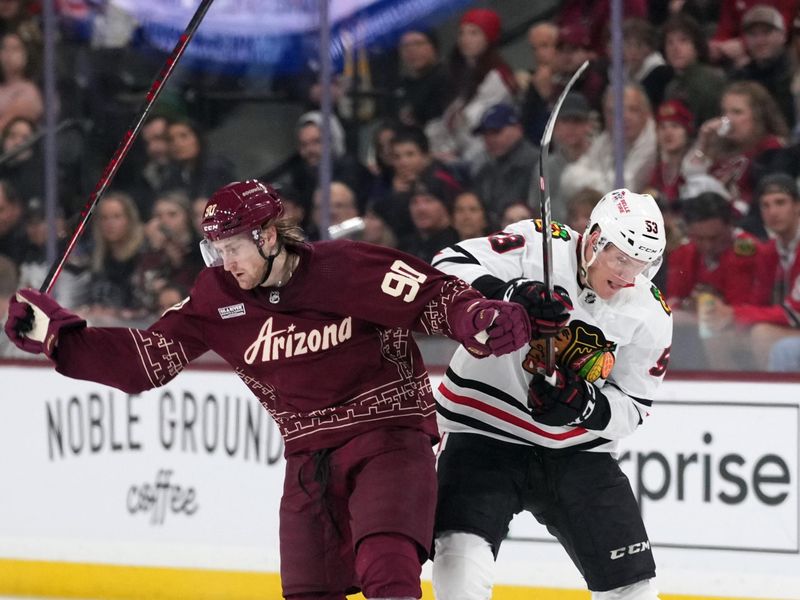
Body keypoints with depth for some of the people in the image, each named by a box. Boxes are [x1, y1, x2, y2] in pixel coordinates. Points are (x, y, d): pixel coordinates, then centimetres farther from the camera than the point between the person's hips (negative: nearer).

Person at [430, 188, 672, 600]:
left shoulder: (651, 318, -5)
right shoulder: (537, 247, -15)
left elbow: (632, 407, 0)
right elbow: (447, 270, -23)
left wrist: (584, 405, -21)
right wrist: (510, 294, -40)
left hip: (576, 449, 4)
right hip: (485, 427, -4)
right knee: (463, 558, -25)